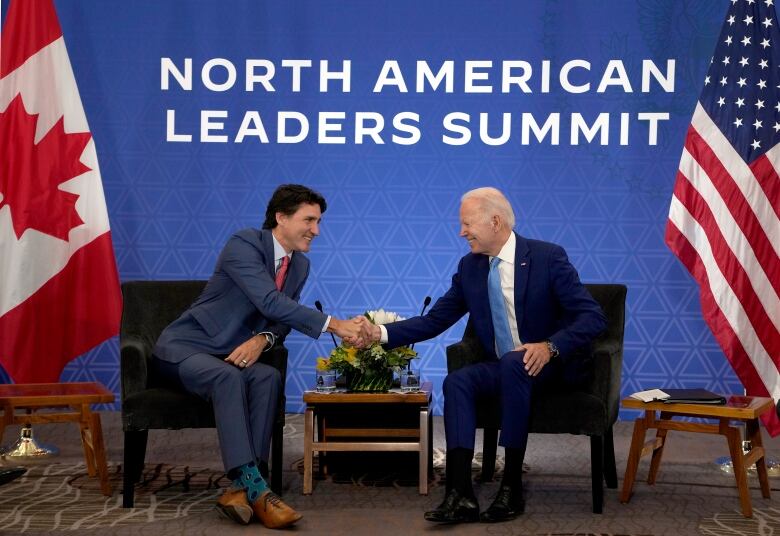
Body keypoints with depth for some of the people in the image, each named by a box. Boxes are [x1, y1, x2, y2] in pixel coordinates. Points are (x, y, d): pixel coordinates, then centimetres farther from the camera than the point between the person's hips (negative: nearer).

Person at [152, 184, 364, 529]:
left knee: (269, 377, -27)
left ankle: (240, 487, -31)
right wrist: (333, 324, -36)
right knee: (227, 377, -38)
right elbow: (270, 302, -32)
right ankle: (254, 486, -41)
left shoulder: (300, 265, 6)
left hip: (231, 355, 6)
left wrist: (262, 339, -15)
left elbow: (282, 320, 10)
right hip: (184, 346, -6)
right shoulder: (244, 244, -19)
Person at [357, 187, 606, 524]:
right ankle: (461, 496, -31)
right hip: (504, 367, 5)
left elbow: (592, 316, -16)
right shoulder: (469, 267, 4)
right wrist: (382, 333, -8)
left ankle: (512, 487, -29)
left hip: (553, 363, -5)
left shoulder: (548, 257, -12)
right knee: (456, 382, -23)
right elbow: (434, 320, 5)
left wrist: (550, 347, -31)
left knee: (513, 364, -36)